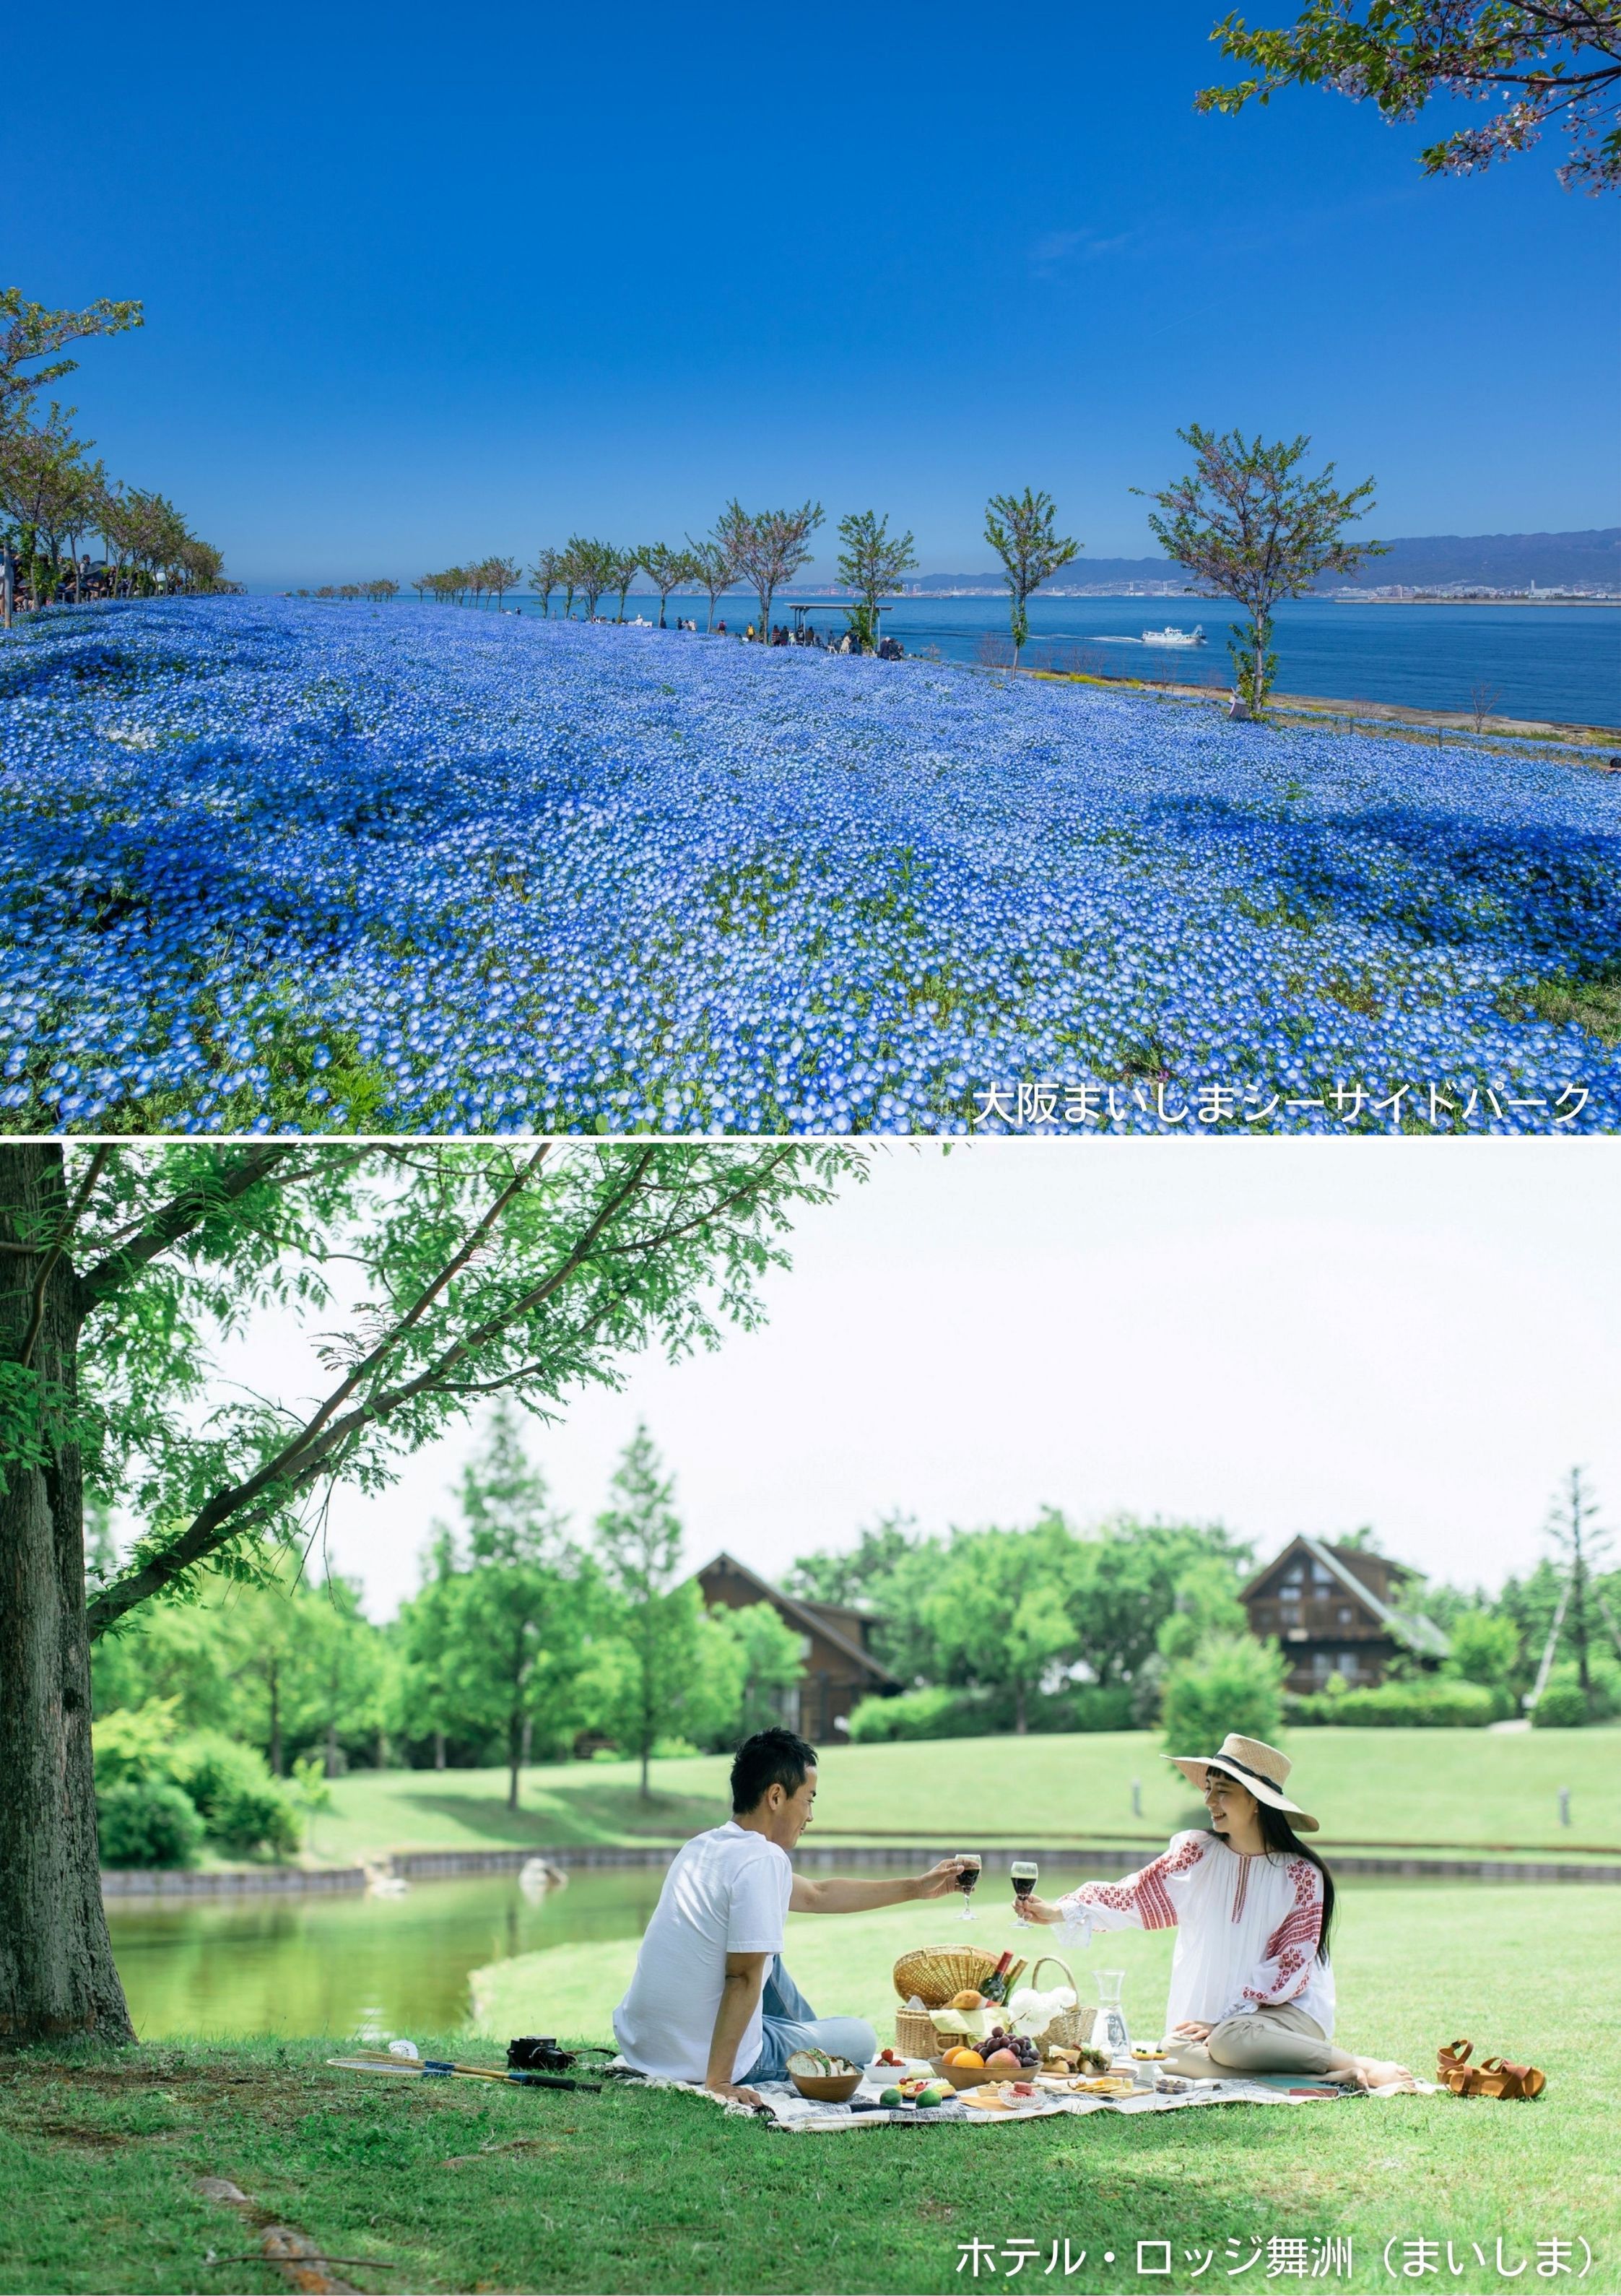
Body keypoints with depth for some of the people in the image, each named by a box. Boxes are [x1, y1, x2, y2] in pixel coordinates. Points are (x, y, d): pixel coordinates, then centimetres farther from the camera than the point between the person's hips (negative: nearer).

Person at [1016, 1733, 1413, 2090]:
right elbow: (1131, 1896, -6)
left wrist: (1227, 2019, -16)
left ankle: (1357, 2066, -20)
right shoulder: (1196, 1854, 2)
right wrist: (1059, 1910, -21)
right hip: (1211, 2019, 4)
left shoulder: (1301, 1874, -6)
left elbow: (1290, 1968, -8)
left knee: (1230, 2040, -35)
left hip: (1291, 2009, -3)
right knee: (1175, 2054, -28)